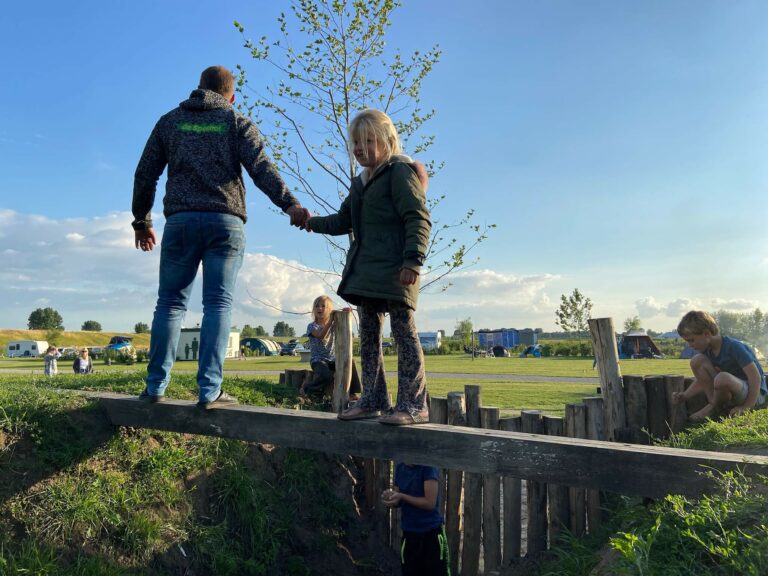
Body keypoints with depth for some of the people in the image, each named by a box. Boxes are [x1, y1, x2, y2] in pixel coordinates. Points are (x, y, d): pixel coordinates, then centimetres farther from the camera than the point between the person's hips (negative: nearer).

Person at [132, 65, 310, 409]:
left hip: (180, 221, 2)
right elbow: (261, 167, -6)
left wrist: (141, 221, 23)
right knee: (218, 305, -2)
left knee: (170, 303, 8)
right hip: (225, 222, -2)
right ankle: (209, 391, -6)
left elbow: (145, 174, 15)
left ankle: (156, 386, 9)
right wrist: (289, 204, -15)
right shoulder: (237, 123, 11)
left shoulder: (170, 121, 18)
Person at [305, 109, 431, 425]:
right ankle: (373, 400, 18)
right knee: (368, 334, 10)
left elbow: (418, 219, -13)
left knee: (403, 331, -8)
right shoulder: (360, 182, 22)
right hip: (365, 269, 9)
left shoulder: (400, 171, -5)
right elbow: (343, 220, 25)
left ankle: (414, 404, -5)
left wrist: (412, 261, -22)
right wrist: (313, 222, 9)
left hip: (394, 269, -9)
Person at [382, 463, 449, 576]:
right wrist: (389, 498, -11)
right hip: (409, 533, 5)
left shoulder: (428, 467, -14)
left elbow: (430, 503, -18)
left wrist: (402, 496, -21)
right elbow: (397, 500, 11)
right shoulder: (400, 467, 6)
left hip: (432, 532, -5)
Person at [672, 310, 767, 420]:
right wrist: (685, 396, -9)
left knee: (723, 378, -40)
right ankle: (713, 401, -11)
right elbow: (702, 380, 8)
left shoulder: (734, 347, -21)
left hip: (755, 393, -7)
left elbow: (755, 376, -25)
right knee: (697, 360, -10)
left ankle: (714, 407, -10)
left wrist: (746, 407, -30)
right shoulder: (706, 350, 1)